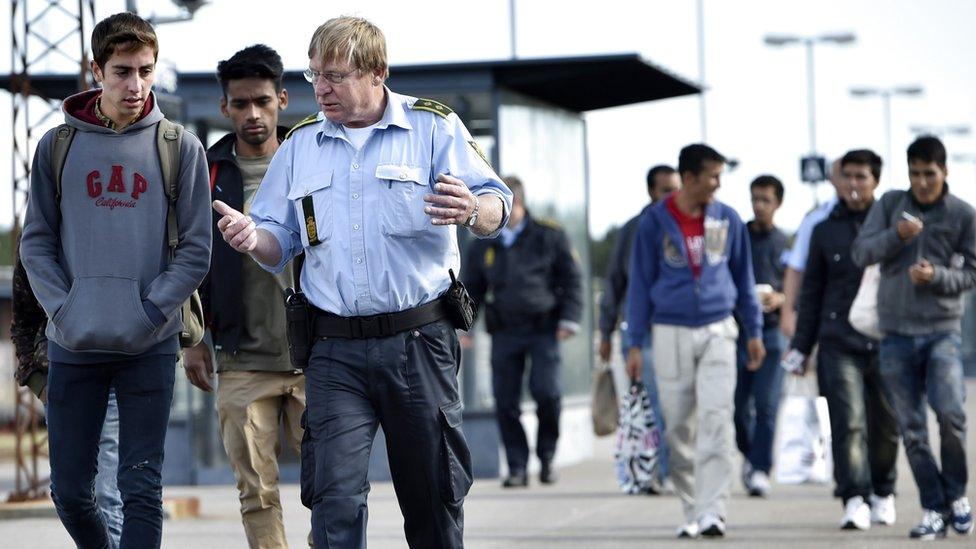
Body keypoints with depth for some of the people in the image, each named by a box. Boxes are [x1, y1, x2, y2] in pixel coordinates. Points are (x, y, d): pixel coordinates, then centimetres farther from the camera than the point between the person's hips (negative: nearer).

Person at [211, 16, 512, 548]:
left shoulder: (434, 126, 1)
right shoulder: (299, 145, 12)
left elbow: (497, 205, -7)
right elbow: (279, 243, 14)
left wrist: (473, 212, -31)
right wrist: (252, 238, -11)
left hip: (419, 342, -2)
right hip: (335, 349, 2)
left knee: (433, 493, 7)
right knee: (335, 493, -9)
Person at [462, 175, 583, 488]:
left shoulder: (549, 236, 5)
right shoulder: (483, 245, 14)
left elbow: (572, 279, 5)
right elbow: (472, 288, 20)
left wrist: (569, 319, -5)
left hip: (543, 329, -3)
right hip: (504, 333, 3)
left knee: (546, 392, -15)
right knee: (506, 401, -2)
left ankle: (547, 457, 6)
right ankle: (517, 467, 7)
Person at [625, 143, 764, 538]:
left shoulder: (728, 219, 4)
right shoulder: (655, 222, -1)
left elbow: (743, 277, 13)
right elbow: (640, 283, 3)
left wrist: (754, 331, 13)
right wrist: (634, 343, 0)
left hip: (718, 331, 1)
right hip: (671, 333, -1)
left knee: (716, 420, -12)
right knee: (679, 428, 3)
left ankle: (712, 510, -15)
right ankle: (691, 511, 14)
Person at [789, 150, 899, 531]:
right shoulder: (825, 231, 11)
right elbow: (811, 293, 15)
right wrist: (801, 346, 12)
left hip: (885, 342, 0)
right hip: (839, 343, 0)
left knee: (885, 425, 7)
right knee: (848, 422, -12)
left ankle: (883, 492, 27)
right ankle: (855, 500, -14)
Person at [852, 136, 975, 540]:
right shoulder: (890, 204, 6)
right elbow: (860, 252, 1)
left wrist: (937, 276, -15)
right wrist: (896, 236, -16)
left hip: (942, 330, -2)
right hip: (897, 334, 2)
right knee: (911, 429, 2)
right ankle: (934, 509, 11)